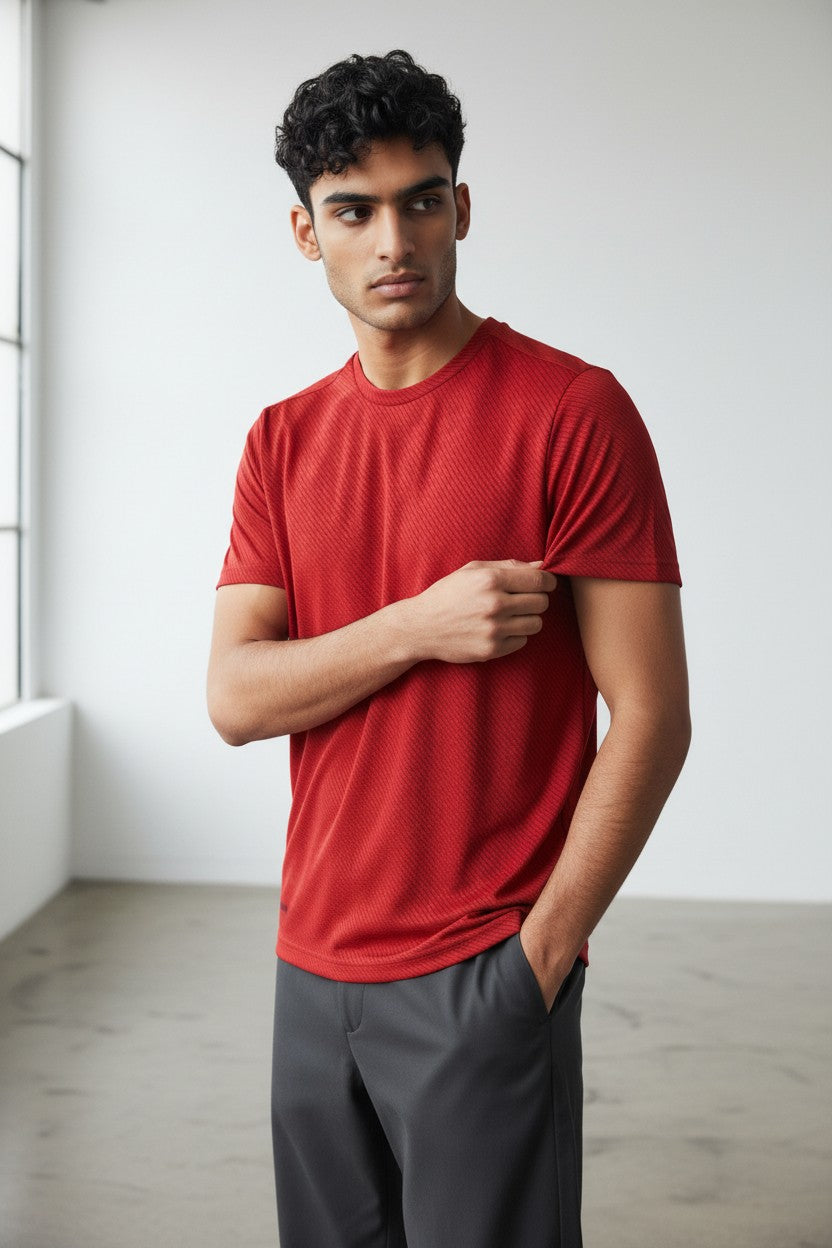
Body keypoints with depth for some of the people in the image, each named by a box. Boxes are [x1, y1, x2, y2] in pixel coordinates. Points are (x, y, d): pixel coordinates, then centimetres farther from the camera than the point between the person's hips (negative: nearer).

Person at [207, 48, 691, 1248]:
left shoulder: (573, 410, -9)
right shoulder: (283, 441, 6)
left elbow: (649, 717, -11)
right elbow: (236, 699, -1)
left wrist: (540, 954, -13)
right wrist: (418, 628, -17)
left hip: (485, 976, -5)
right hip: (315, 967, 5)